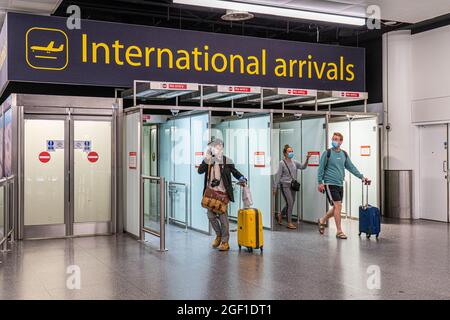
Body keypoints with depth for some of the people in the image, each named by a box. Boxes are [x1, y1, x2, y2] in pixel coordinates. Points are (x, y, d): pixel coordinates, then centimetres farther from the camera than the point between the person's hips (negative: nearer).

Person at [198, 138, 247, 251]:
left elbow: (234, 171, 12)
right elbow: (200, 171, -7)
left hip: (222, 192, -3)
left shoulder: (226, 161, -1)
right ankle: (218, 235, 30)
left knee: (222, 216, -1)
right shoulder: (208, 160, 5)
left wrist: (241, 178, -6)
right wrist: (207, 160, -17)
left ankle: (225, 242, 9)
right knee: (211, 215, 7)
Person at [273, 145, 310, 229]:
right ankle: (289, 223, 1)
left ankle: (280, 215, 37)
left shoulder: (294, 162, 8)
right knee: (290, 203, -10)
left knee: (290, 203, 12)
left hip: (293, 185, 6)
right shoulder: (282, 163, -6)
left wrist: (307, 159, -16)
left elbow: (303, 167, 0)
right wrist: (275, 187, -7)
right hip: (285, 185, -6)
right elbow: (278, 175, -6)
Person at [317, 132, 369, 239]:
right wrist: (320, 182, -9)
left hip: (340, 184, 6)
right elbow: (321, 168, -4)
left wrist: (361, 177, 6)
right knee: (337, 206, -11)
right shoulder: (327, 153, -5)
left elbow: (351, 167, 14)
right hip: (330, 184, -6)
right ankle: (339, 231, -3)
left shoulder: (344, 154, 11)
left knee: (336, 207, 10)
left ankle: (322, 220, 33)